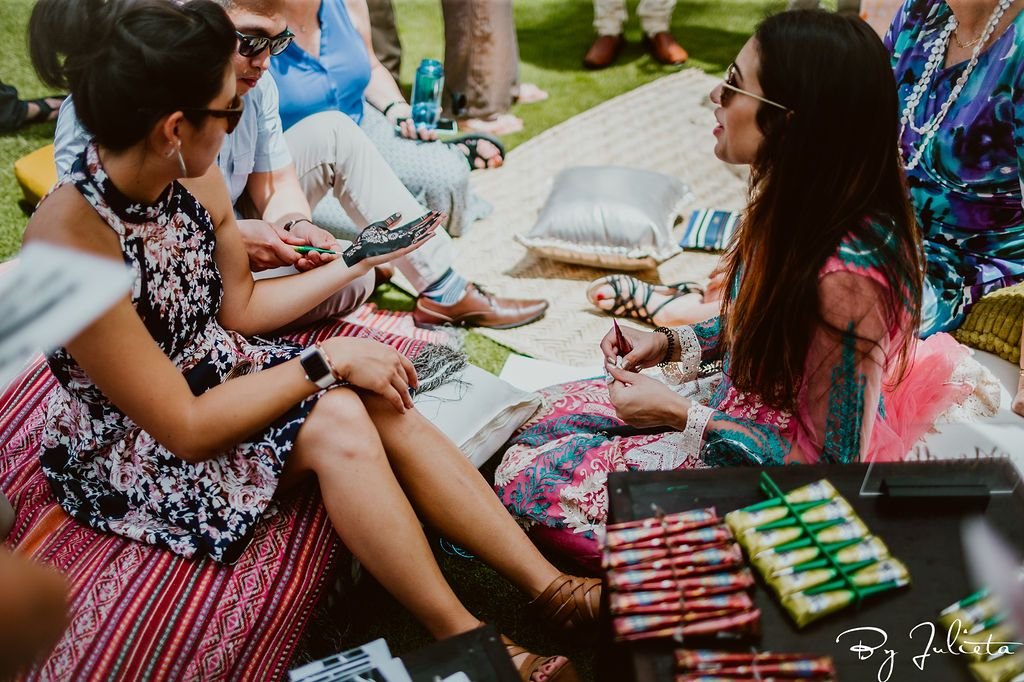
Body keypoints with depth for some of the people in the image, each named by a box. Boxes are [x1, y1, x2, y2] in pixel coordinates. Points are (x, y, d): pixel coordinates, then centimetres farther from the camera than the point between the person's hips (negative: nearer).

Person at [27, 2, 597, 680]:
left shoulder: (193, 181, -9)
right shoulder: (73, 239, -32)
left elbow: (241, 305, 9)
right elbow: (186, 429, -27)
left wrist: (357, 260, 8)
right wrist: (328, 360, -24)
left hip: (216, 372, 7)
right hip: (126, 450, -7)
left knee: (381, 401, -15)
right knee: (335, 421, -26)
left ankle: (552, 587, -10)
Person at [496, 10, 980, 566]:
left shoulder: (846, 276, -34)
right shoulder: (793, 204, -8)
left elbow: (828, 458, -24)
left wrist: (678, 413, -21)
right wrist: (667, 343, -2)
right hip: (740, 405, 8)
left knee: (532, 480, -9)